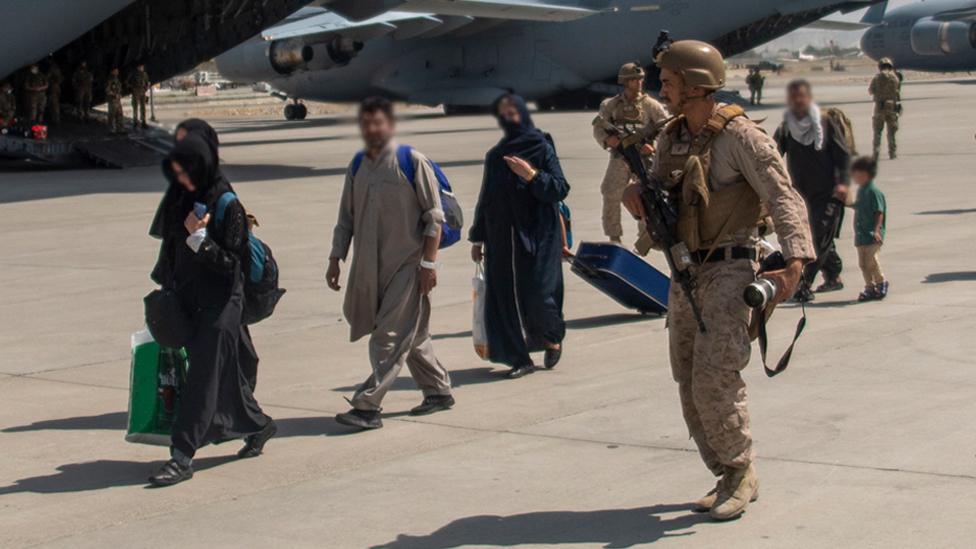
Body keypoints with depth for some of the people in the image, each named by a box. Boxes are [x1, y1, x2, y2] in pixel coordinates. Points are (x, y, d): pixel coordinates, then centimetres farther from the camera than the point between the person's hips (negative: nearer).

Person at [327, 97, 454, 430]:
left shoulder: (412, 162, -9)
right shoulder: (358, 166, 9)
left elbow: (434, 216, -9)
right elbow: (346, 217, 16)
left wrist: (428, 263, -13)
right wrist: (336, 258, 8)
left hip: (407, 265, -7)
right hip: (371, 266, 7)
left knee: (390, 337, -9)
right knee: (411, 334, 16)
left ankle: (367, 406, -12)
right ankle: (439, 391, 29)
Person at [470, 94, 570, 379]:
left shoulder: (542, 148, -2)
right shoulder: (495, 156, 12)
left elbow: (561, 190, -6)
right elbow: (486, 199, 15)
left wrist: (532, 175, -20)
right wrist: (478, 238, 14)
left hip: (537, 235, -4)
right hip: (502, 238, 4)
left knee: (537, 292, -7)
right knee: (505, 296, -1)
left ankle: (554, 339, 22)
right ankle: (519, 358, 5)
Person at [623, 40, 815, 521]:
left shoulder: (741, 136, -12)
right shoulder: (670, 139, 10)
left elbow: (784, 198, -18)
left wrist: (795, 263, -31)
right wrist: (637, 197, -5)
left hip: (730, 270, -8)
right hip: (685, 273, 8)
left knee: (715, 380, -15)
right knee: (691, 387, 8)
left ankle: (740, 473, 3)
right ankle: (729, 479, 19)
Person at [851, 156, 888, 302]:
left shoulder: (873, 191, -16)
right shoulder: (861, 190, 12)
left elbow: (879, 212, -19)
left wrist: (877, 230, -25)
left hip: (872, 236, -9)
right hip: (861, 235, 9)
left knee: (872, 261, -7)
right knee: (863, 263, 8)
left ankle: (881, 283, 12)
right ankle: (870, 287, 16)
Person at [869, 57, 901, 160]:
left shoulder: (877, 77, -4)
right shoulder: (895, 77, -1)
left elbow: (871, 91, 5)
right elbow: (898, 90, 8)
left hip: (880, 106, -1)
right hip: (893, 106, 1)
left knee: (877, 131, 8)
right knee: (892, 132, 9)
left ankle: (876, 152, 1)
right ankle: (893, 153, 6)